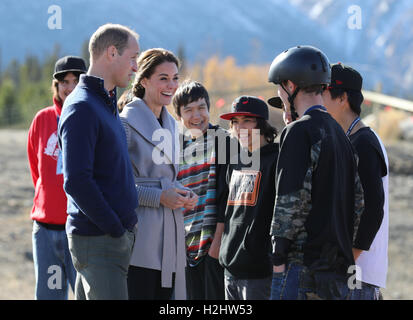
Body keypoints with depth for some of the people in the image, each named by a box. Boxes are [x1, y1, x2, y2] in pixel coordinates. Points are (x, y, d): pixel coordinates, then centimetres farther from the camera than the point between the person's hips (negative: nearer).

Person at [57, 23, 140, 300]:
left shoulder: (107, 104, 18)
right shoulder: (81, 108, -14)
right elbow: (76, 181, -21)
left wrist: (124, 227, 15)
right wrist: (115, 228, -17)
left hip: (118, 234, 9)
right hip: (98, 239, -9)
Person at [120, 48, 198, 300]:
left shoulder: (170, 125, 18)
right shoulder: (127, 122, -8)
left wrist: (185, 194, 6)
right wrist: (160, 197, -17)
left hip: (169, 233, 8)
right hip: (139, 234, -8)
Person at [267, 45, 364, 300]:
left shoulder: (300, 132, -11)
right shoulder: (339, 133, 17)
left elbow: (293, 198, -17)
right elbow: (358, 200, 19)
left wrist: (279, 257, -13)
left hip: (302, 263, -9)